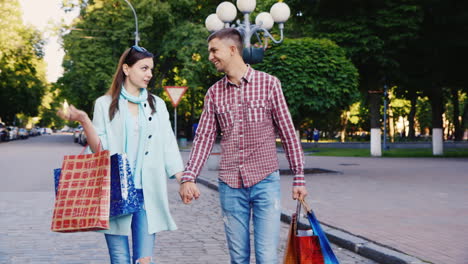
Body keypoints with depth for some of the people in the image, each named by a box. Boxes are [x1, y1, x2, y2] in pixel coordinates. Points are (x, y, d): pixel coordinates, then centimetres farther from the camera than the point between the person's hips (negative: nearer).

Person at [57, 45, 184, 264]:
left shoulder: (157, 105, 13)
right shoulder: (105, 104, 5)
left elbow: (168, 146, 10)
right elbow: (99, 149, 1)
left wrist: (184, 180, 1)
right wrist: (84, 121, -13)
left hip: (148, 192, 2)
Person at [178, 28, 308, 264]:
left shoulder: (268, 83, -1)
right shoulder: (214, 93, 8)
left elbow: (288, 133, 1)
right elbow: (204, 138, 5)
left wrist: (299, 177, 0)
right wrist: (189, 177, -7)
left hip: (265, 182, -3)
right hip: (230, 185, 3)